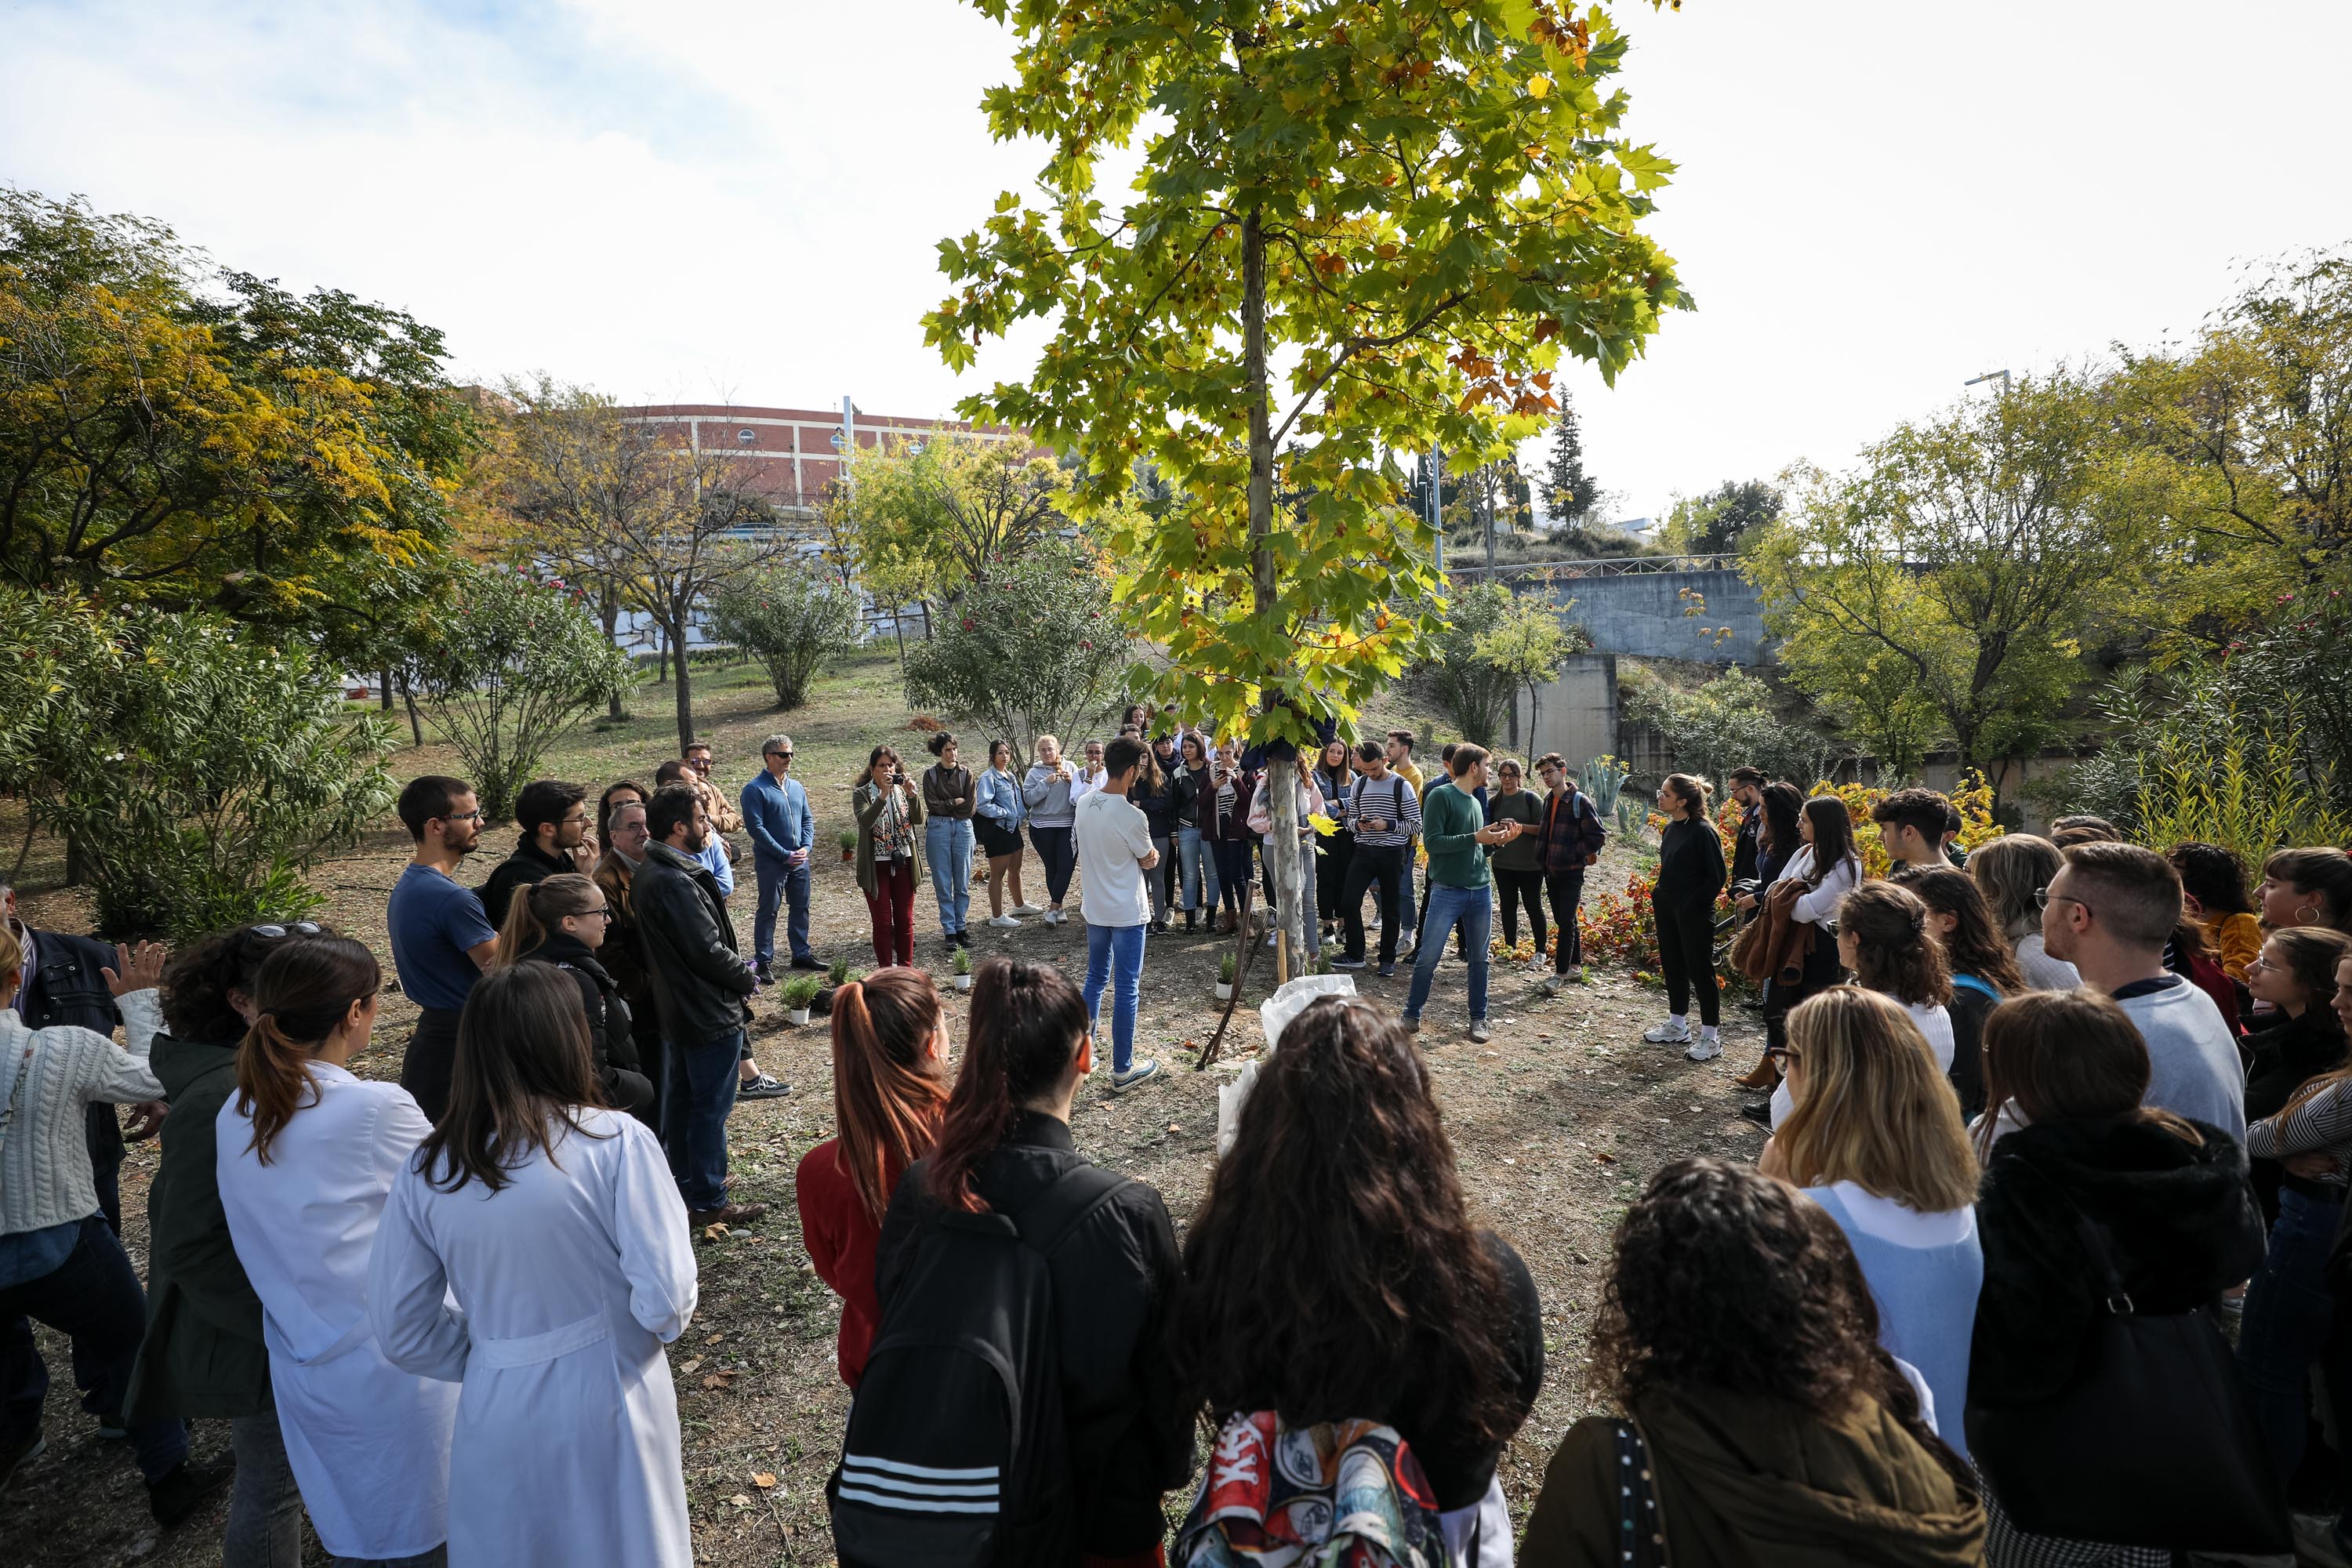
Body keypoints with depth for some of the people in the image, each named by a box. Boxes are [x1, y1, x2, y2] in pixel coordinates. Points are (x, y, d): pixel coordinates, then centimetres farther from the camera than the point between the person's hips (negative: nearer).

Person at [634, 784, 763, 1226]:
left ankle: (685, 1185, 35)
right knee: (712, 1107, 1)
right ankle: (708, 1202, 12)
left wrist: (737, 974, 9)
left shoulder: (647, 874, 6)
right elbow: (708, 950, -25)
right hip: (711, 1012, -10)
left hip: (677, 1007, 10)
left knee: (681, 1099, 20)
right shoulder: (675, 882, -26)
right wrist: (748, 979, -8)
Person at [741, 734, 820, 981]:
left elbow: (808, 820, 14)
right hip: (770, 861, -6)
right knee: (768, 910, 0)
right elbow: (756, 828, -15)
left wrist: (806, 847, -4)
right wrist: (785, 855, -16)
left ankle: (801, 953, 25)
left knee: (800, 907, 13)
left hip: (799, 860, 6)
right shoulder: (755, 789, -10)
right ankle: (763, 961, 8)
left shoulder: (796, 787, 11)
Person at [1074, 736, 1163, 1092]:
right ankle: (1123, 1069, 11)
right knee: (1126, 988, 3)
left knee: (1095, 979, 20)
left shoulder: (1084, 805, -2)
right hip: (1127, 913, -6)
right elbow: (1150, 862, -8)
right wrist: (1151, 855, 12)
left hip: (1095, 909, 7)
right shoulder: (1131, 817, -23)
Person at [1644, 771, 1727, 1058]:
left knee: (1700, 971, 0)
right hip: (1667, 910, 8)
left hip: (1694, 913, -8)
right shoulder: (1670, 829, 8)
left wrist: (1694, 904, -17)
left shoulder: (1703, 831, -17)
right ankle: (1677, 1026, 30)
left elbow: (1716, 877, -15)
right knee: (1672, 967, 16)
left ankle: (1710, 1038, 10)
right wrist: (1659, 893, 9)